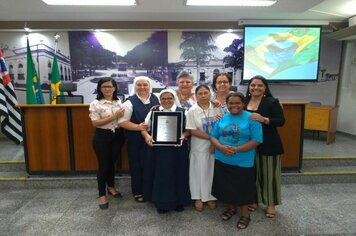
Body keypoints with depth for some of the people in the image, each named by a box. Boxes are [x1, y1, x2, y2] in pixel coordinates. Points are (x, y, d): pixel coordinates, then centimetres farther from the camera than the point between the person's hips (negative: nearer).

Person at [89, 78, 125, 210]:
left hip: (117, 135, 4)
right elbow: (95, 123, -16)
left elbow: (123, 118, 15)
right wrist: (114, 116, -20)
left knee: (112, 163, 17)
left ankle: (111, 187, 38)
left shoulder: (119, 101, 5)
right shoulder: (95, 104, -9)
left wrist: (122, 115, -7)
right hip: (102, 137, -4)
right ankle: (102, 195, 18)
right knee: (103, 165, 2)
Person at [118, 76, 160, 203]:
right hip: (136, 140, -3)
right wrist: (138, 127, -21)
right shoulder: (130, 102, -8)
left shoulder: (155, 99, 5)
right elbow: (122, 121, -11)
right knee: (137, 166, 8)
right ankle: (138, 192, 27)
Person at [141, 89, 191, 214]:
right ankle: (162, 203, 24)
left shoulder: (182, 111, 2)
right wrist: (147, 136, -13)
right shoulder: (154, 112, 5)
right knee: (161, 175, 7)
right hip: (160, 149, 0)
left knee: (178, 174, 10)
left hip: (178, 149, 0)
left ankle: (179, 201, 29)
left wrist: (183, 135, -16)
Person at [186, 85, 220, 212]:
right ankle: (198, 197, 25)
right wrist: (210, 137, -14)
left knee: (212, 171, 11)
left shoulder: (217, 108, -2)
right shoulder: (192, 111, -7)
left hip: (216, 145, 2)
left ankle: (210, 196, 29)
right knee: (199, 171, 8)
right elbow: (192, 131, -11)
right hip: (199, 147, -1)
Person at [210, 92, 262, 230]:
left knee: (242, 189, 8)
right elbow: (213, 137, 4)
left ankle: (245, 214, 30)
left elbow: (256, 140, -13)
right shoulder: (222, 118, 5)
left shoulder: (251, 118, -8)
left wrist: (236, 149, -22)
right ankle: (232, 208, 40)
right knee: (227, 187, 16)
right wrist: (221, 147, -17)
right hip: (222, 160, 4)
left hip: (243, 162, -4)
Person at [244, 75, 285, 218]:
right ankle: (253, 200, 29)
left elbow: (281, 121, -12)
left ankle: (271, 204, 22)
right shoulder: (244, 102, 5)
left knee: (269, 173, 5)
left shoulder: (272, 102, -6)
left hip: (268, 145, -3)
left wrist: (264, 119, -27)